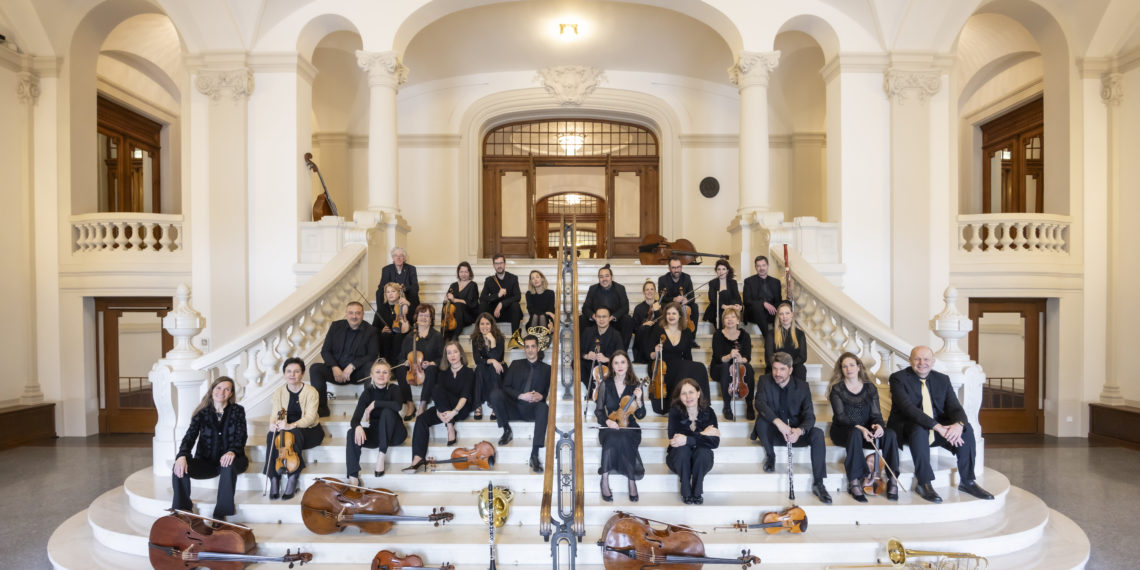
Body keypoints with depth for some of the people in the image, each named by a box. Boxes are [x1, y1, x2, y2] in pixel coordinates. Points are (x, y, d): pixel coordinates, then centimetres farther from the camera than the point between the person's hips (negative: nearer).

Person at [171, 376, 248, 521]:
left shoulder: (237, 411, 2)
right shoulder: (202, 413, 3)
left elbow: (241, 437, -7)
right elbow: (190, 437, -9)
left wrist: (232, 451, -31)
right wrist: (182, 455, -31)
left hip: (229, 459, -2)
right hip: (206, 462, 2)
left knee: (228, 466, -38)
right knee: (179, 468, -26)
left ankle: (220, 514, -28)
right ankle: (183, 511, -11)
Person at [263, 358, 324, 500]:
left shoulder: (311, 392, -10)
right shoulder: (279, 392, 3)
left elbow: (310, 417, -20)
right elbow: (274, 414, -6)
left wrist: (291, 425, -38)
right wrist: (273, 423, -31)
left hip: (309, 431, -3)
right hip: (285, 430, 3)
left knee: (294, 434, -36)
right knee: (271, 436, -29)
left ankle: (293, 478, -25)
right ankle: (274, 479, -24)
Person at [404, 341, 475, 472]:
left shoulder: (468, 372, 5)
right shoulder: (443, 373, 16)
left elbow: (465, 396, -10)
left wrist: (454, 411, -27)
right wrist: (438, 410, -18)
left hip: (461, 409, -4)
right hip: (444, 409, 4)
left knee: (437, 389, -29)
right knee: (422, 419, -27)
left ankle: (451, 430, -24)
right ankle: (418, 459, -35)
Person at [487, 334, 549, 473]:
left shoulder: (546, 368, 15)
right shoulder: (516, 365, 16)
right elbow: (505, 386, 4)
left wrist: (541, 396, -16)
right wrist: (521, 396, -14)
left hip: (532, 410, -1)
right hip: (514, 408, 1)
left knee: (544, 407, -37)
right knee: (496, 393, -27)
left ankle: (534, 455, -41)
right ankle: (507, 431, -8)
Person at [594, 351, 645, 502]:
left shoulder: (635, 385, 2)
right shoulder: (606, 384, 2)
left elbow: (640, 416, 1)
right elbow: (598, 410, 5)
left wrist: (638, 400, -17)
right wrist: (607, 421, -14)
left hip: (629, 427, 0)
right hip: (609, 427, 0)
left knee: (623, 438, -35)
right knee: (612, 437, -35)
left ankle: (632, 481, -26)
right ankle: (605, 480, -29)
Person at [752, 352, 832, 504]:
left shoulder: (802, 386, -5)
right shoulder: (765, 381, -8)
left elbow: (809, 416, -13)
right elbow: (759, 403, -27)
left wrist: (799, 430, -36)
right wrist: (778, 422, -44)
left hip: (795, 433, 1)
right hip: (773, 432, -1)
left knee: (818, 434, -26)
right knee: (761, 419, -32)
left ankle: (818, 484, -20)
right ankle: (770, 456, -5)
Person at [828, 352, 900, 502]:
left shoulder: (870, 388, 9)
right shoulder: (837, 389, -1)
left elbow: (876, 413, 2)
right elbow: (841, 417, -12)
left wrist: (878, 424, -22)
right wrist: (859, 427, -29)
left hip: (866, 430, 3)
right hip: (843, 431, -3)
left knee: (890, 434, -27)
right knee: (855, 433, -39)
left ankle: (892, 480, -23)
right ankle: (854, 482, -37)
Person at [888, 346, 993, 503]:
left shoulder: (942, 379, 7)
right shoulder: (899, 378, -10)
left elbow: (955, 408, -3)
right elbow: (908, 408, -24)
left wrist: (959, 424, -28)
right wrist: (936, 426, -35)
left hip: (939, 427, 5)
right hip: (906, 429, -5)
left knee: (967, 429, -19)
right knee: (919, 430, -37)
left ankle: (967, 481, -8)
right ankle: (924, 484, -28)